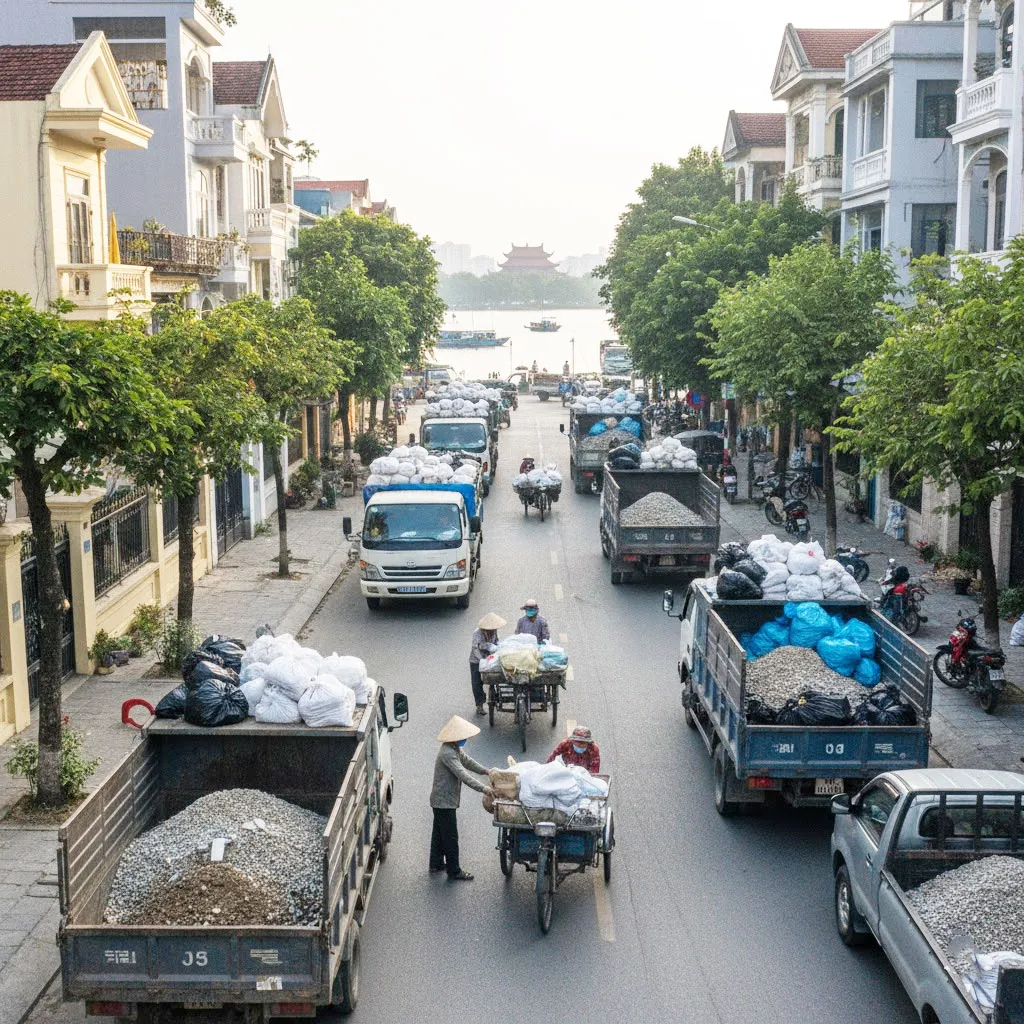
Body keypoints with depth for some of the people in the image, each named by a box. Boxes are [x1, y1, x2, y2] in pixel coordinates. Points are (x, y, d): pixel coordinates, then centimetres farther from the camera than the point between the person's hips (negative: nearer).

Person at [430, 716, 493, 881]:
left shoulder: (455, 749, 6)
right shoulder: (448, 753, -28)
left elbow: (467, 761, 21)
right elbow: (463, 775, -35)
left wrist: (486, 771, 11)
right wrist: (483, 788, -38)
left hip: (440, 800, 11)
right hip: (445, 801, -11)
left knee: (439, 833, 21)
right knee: (450, 837, -2)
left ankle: (436, 864, 35)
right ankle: (454, 872, 7)